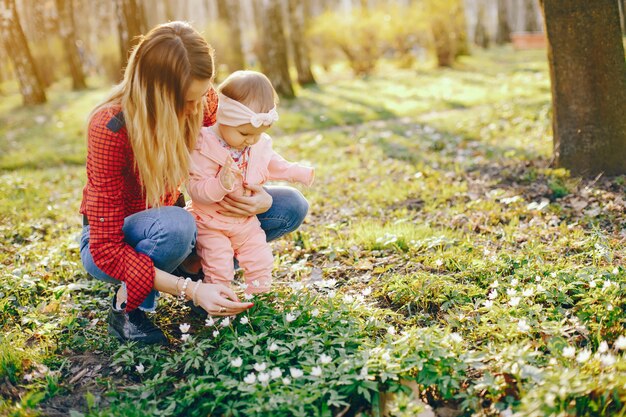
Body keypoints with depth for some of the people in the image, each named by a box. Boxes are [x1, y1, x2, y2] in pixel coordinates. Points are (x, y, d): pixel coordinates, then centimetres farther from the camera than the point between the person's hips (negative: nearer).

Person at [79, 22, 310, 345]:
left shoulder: (202, 101, -16)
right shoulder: (110, 127, -30)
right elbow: (106, 249, -29)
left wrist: (262, 198, -23)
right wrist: (188, 291, -39)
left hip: (173, 224, 5)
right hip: (114, 240, -5)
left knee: (292, 206, -10)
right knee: (175, 225, -42)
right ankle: (127, 305, -14)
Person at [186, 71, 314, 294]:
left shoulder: (259, 143, -4)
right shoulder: (205, 148, -25)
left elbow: (271, 163, 19)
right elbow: (195, 189, -28)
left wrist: (296, 172, 18)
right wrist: (221, 184, -44)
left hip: (246, 221, 6)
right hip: (211, 224, -5)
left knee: (260, 261, 6)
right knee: (219, 268, -12)